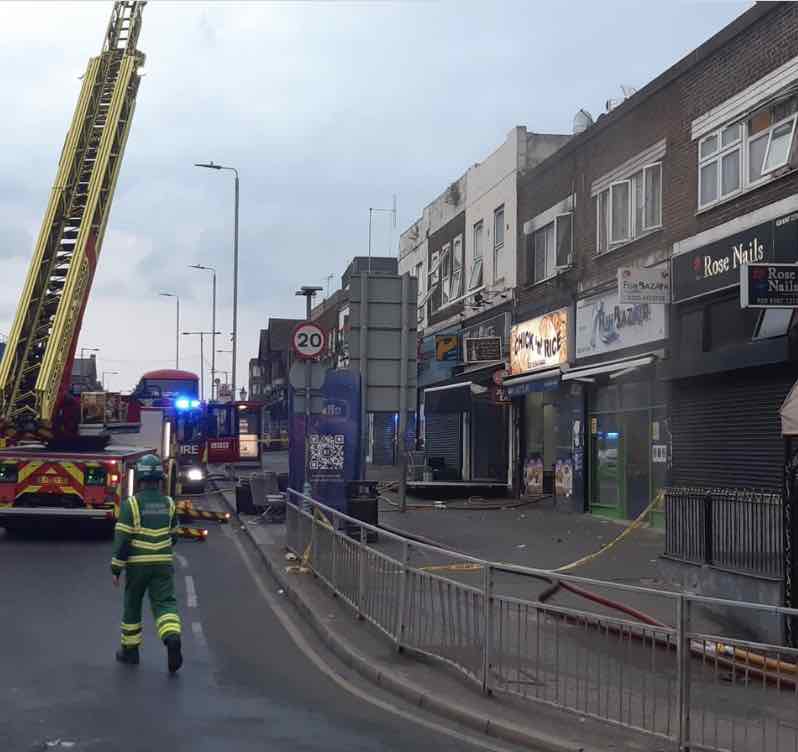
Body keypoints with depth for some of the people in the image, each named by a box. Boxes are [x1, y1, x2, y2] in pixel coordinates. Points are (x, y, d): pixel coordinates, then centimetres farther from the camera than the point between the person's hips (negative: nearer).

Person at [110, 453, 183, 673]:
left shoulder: (131, 504, -11)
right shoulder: (168, 503, 4)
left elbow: (122, 538, -13)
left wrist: (116, 568, -7)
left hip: (137, 564, -2)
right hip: (163, 563, 2)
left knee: (132, 606, 14)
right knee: (165, 603, -1)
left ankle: (130, 650, 24)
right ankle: (172, 638, -28)